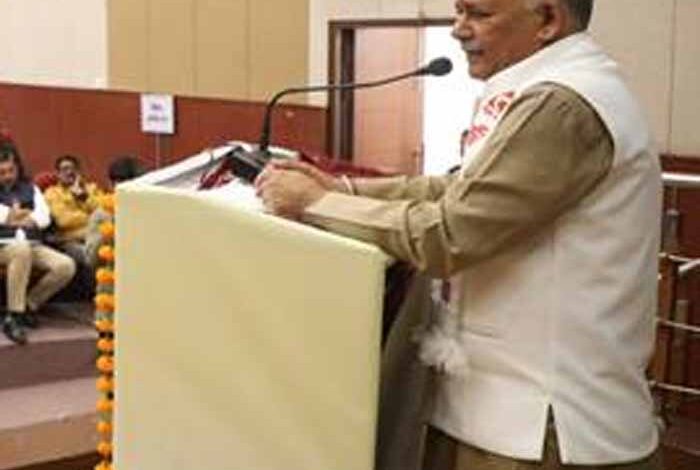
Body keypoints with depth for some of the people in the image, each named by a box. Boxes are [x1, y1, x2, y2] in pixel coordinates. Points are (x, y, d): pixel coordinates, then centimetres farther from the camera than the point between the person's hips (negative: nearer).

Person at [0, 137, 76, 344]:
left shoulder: (30, 189, 20)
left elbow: (44, 218, 5)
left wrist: (17, 217, -8)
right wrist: (28, 215, -3)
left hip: (32, 245, 4)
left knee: (66, 266, -23)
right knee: (21, 249, -41)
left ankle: (29, 305, -2)